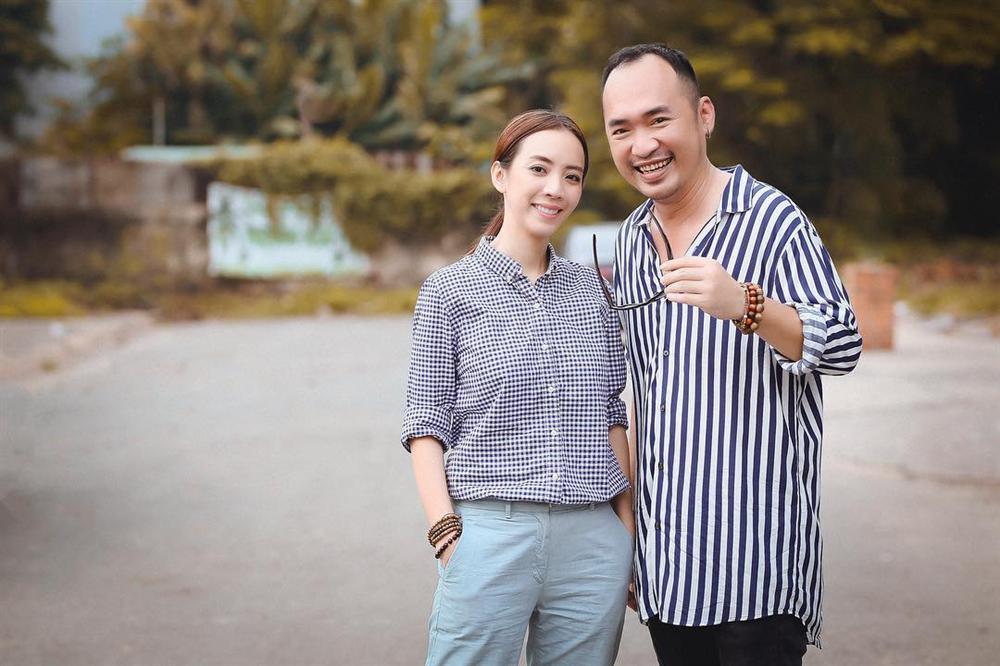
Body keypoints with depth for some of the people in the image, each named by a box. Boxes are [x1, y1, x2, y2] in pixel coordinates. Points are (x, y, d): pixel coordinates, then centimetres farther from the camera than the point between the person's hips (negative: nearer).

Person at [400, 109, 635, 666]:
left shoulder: (592, 290, 11)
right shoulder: (451, 291, 1)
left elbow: (611, 416, 14)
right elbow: (427, 425, -1)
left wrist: (628, 529, 10)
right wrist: (447, 536, -10)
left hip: (594, 539, 3)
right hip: (490, 534, -3)